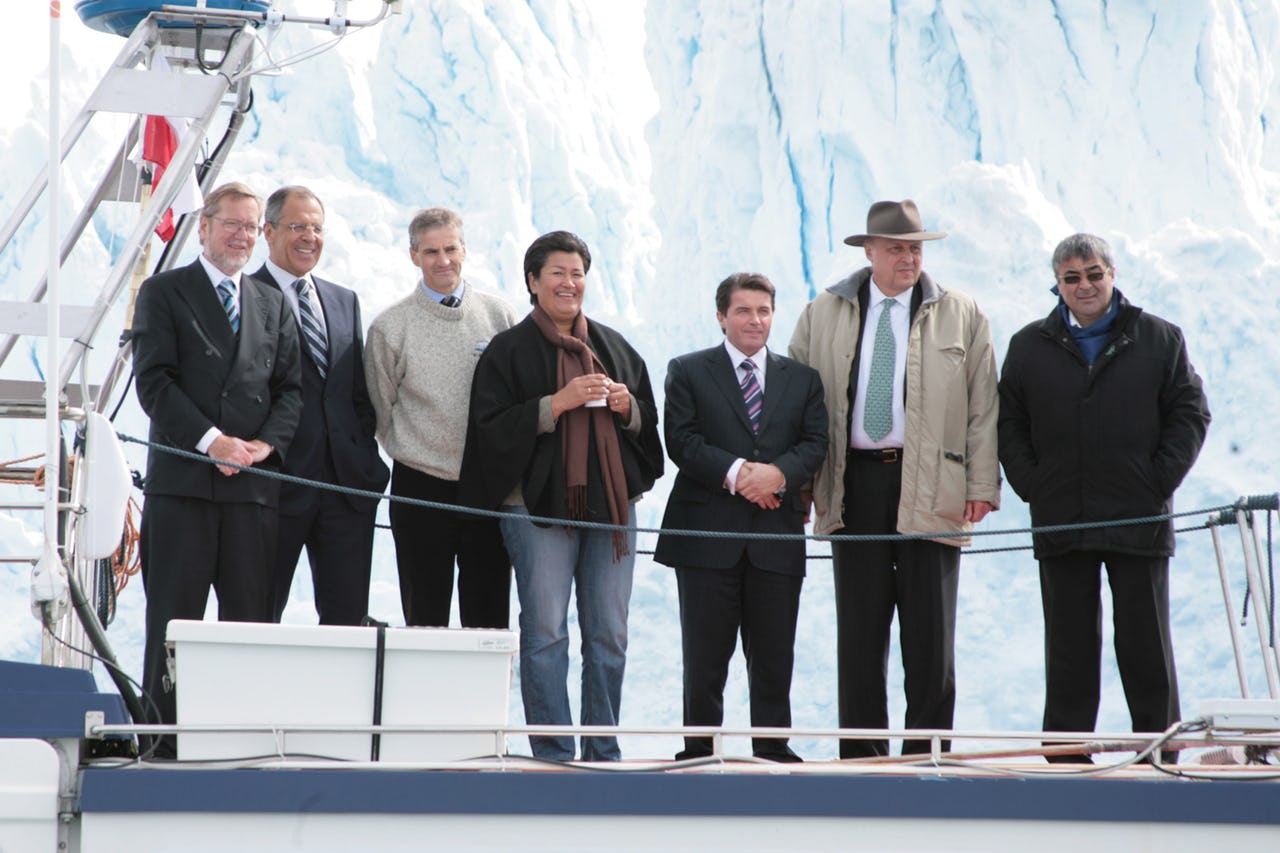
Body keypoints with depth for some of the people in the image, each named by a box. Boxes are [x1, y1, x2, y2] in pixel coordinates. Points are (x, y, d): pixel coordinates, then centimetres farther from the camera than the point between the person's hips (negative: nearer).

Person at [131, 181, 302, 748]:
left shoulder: (273, 304, 19)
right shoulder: (163, 293, 6)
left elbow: (289, 387, 14)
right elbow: (154, 381, -4)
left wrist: (267, 443, -5)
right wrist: (211, 441, -14)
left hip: (254, 484, 4)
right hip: (182, 481, -3)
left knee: (250, 614, 1)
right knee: (174, 616, -3)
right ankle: (165, 732, 1)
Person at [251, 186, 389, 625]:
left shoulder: (346, 302, 20)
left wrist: (365, 458, 7)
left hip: (347, 485, 5)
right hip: (277, 484, -5)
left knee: (347, 614, 2)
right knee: (260, 617, 0)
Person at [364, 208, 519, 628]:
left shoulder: (499, 314, 4)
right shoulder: (391, 327, 0)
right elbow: (381, 410, 8)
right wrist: (413, 456, 6)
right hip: (423, 490, -1)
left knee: (489, 621, 3)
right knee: (425, 620, 2)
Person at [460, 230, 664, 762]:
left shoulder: (614, 347, 17)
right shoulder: (509, 350, 3)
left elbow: (650, 423, 20)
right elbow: (492, 427, -7)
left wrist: (627, 407, -2)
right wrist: (558, 402, -13)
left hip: (611, 502, 4)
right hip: (539, 504, -4)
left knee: (609, 633, 4)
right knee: (545, 632, -6)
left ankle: (603, 754, 11)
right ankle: (554, 758, -2)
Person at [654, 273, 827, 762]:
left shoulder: (802, 378, 15)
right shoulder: (688, 372, 7)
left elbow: (814, 444, 5)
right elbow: (681, 440, -4)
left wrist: (778, 473, -15)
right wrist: (734, 472, -17)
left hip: (777, 537, 2)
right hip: (707, 534, -2)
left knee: (774, 653, 5)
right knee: (705, 653, 1)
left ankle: (772, 750, 12)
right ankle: (700, 750, 8)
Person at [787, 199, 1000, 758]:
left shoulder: (961, 317, 6)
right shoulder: (823, 315, 10)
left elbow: (983, 408, 5)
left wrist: (982, 487, -2)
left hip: (929, 487, -1)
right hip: (854, 485, 1)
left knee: (929, 631, 0)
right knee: (859, 629, 4)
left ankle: (926, 753, 7)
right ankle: (862, 756, 10)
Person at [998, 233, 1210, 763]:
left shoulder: (1159, 340, 6)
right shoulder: (1029, 347, 9)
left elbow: (1190, 414, 6)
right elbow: (1007, 422, 12)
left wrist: (1160, 481, -4)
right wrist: (1030, 485, 0)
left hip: (1139, 520, -1)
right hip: (1059, 521, 1)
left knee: (1146, 644, 2)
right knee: (1069, 646, 4)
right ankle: (1066, 755, 9)